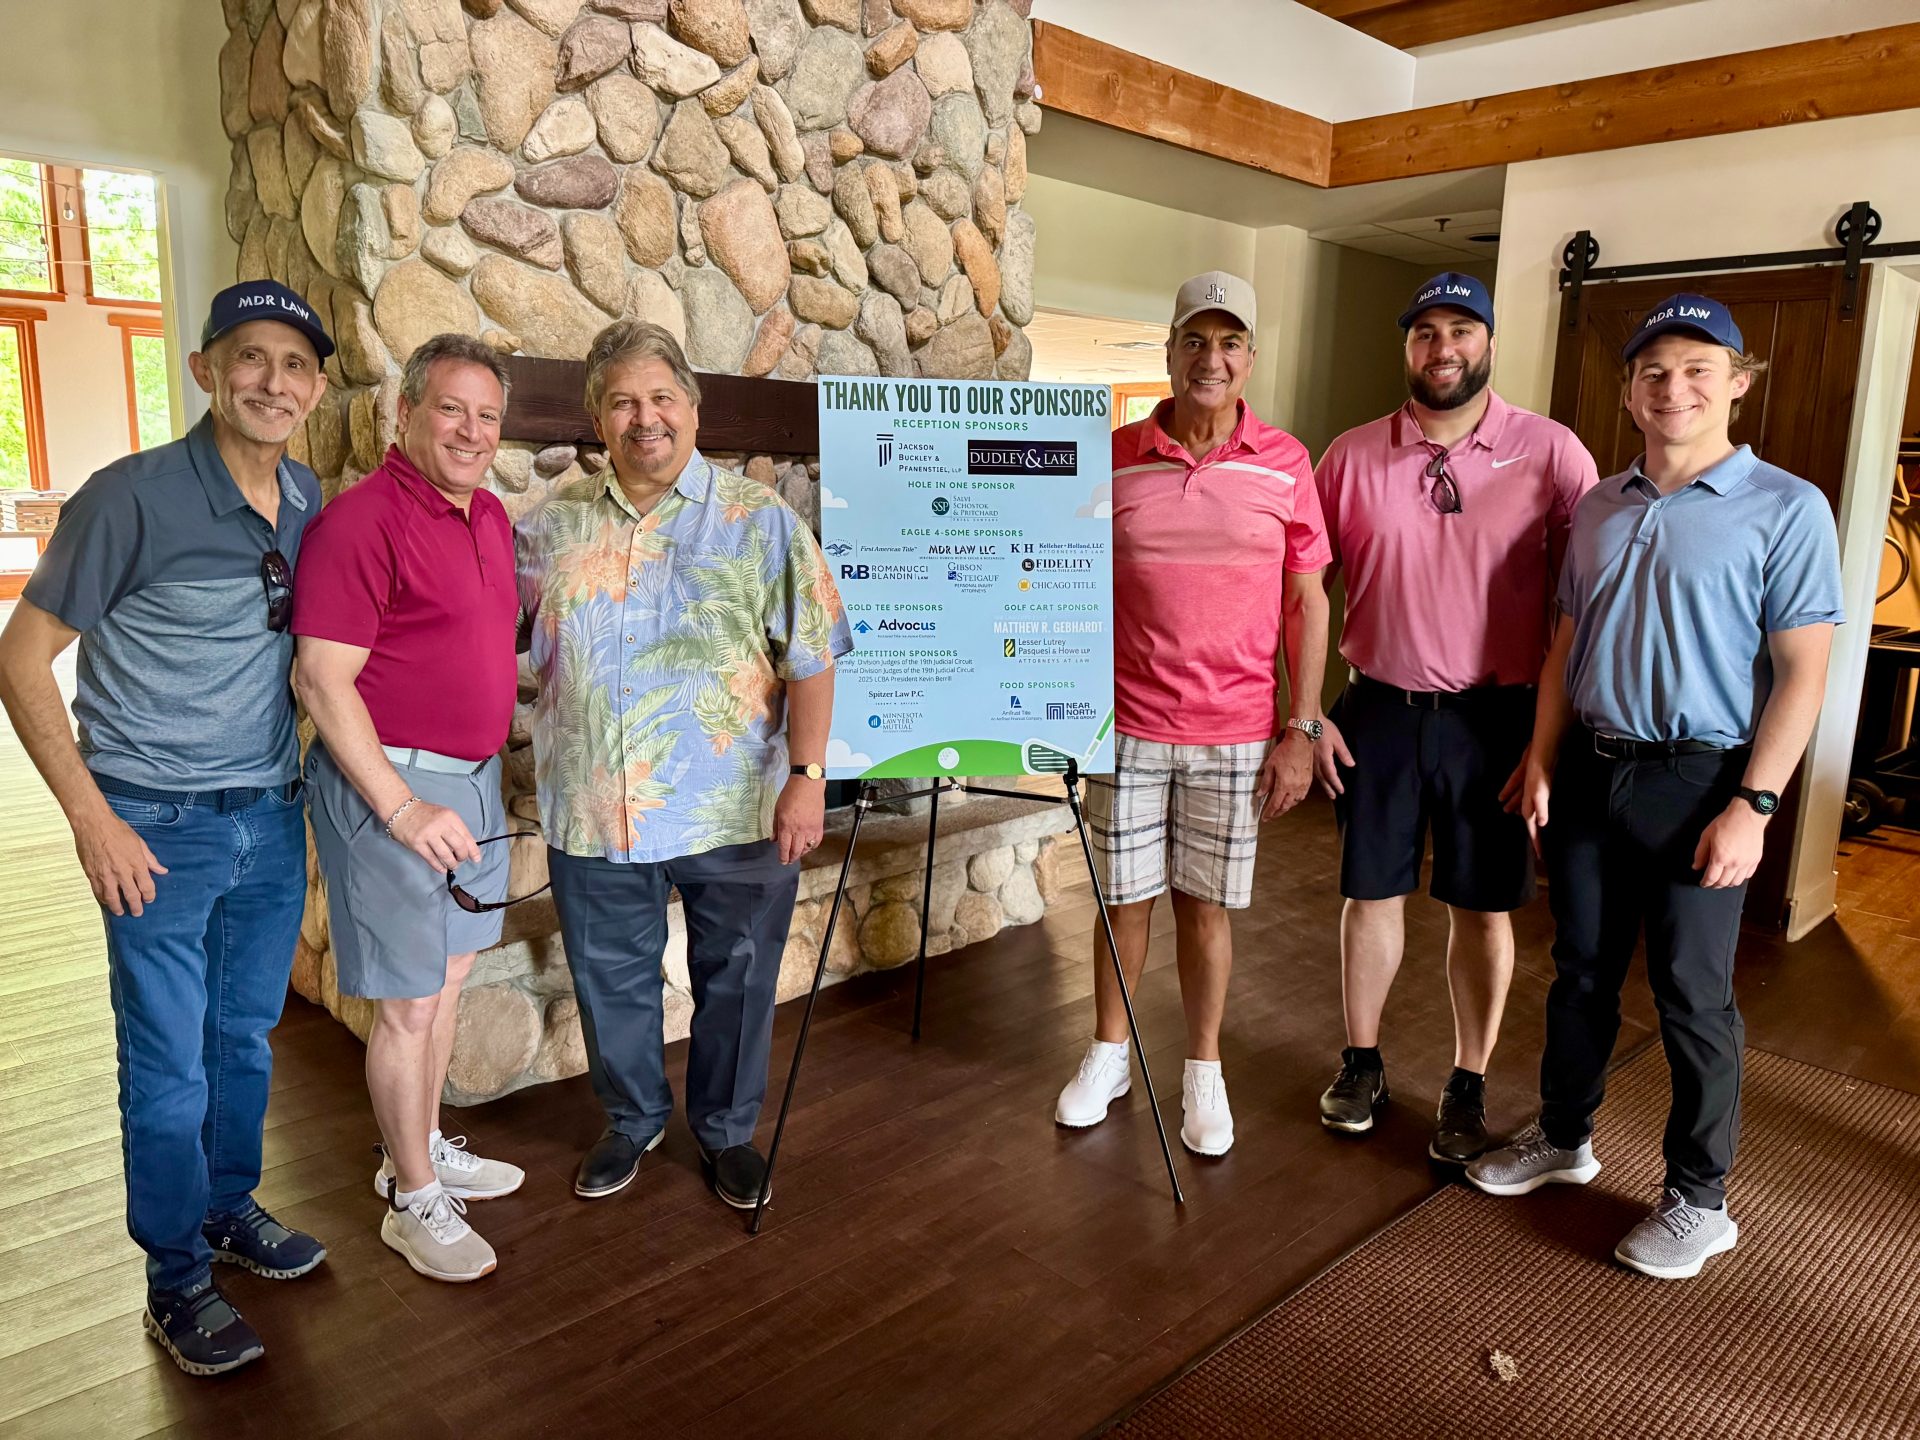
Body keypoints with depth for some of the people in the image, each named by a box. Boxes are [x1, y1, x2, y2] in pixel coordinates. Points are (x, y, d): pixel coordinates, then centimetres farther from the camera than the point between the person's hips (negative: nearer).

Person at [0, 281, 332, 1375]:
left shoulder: (311, 503, 2)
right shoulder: (133, 498, -15)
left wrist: (303, 797, 10)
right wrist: (92, 817, -14)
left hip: (273, 818, 5)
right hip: (161, 829, -5)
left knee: (248, 1036, 19)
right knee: (169, 1069, 7)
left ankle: (230, 1207, 41)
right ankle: (178, 1282, 25)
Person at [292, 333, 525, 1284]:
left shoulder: (490, 517, 9)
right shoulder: (362, 520, -17)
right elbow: (322, 680, -20)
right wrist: (401, 807, -21)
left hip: (472, 777, 9)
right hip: (389, 784, -8)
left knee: (448, 977, 19)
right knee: (408, 1005, 2)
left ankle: (420, 1150, 37)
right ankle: (414, 1200, 19)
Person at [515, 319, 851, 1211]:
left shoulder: (761, 521, -3)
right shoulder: (551, 526, 6)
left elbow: (811, 662, -6)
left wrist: (806, 776, -13)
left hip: (737, 814, -2)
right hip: (594, 816, 3)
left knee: (735, 981, 13)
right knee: (611, 981, 17)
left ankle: (726, 1129, 36)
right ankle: (632, 1119, 41)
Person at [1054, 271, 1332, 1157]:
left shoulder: (1284, 463, 1)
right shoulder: (1114, 458, 1)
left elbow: (1307, 601, 3)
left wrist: (1299, 729, -2)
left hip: (1237, 733, 0)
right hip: (1127, 727, 1)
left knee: (1205, 905, 10)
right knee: (1124, 899, 11)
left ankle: (1203, 1073, 28)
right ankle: (1108, 1054, 31)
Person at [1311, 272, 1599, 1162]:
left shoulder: (1551, 453, -5)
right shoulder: (1352, 456, 1)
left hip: (1494, 718, -1)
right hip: (1377, 711, 2)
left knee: (1482, 908, 10)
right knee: (1371, 893, 11)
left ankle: (1468, 1085, 28)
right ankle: (1361, 1063, 30)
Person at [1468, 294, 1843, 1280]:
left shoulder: (1786, 509, -7)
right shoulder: (1598, 509, 9)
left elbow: (1800, 673, -10)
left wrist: (1752, 805, -16)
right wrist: (1542, 763, 6)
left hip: (1696, 782, -5)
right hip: (1588, 769, 5)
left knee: (1693, 996, 5)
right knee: (1580, 970, 16)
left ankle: (1699, 1199, 22)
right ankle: (1563, 1137, 34)